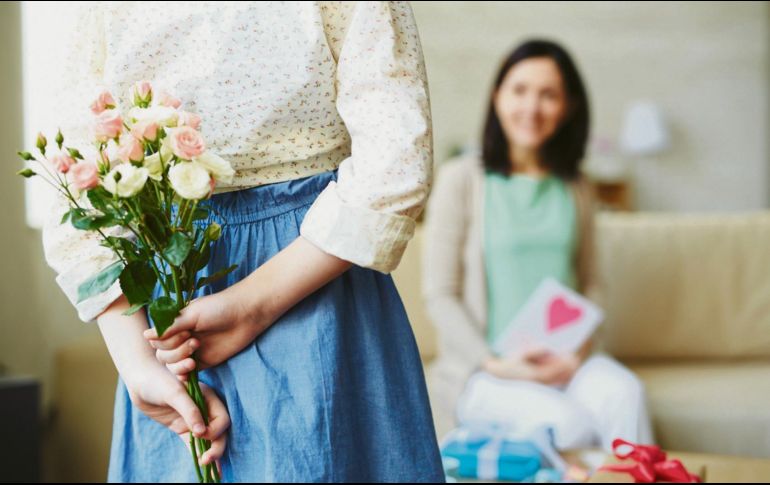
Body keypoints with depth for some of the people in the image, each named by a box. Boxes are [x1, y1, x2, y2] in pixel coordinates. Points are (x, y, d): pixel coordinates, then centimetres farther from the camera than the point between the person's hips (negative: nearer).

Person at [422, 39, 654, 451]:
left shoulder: (574, 188, 12)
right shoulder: (462, 179, -3)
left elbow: (587, 284, 15)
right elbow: (439, 295, -4)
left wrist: (579, 349, -4)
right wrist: (495, 363, -13)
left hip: (562, 360, 4)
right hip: (481, 368, -3)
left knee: (623, 393, -29)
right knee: (567, 422, -31)